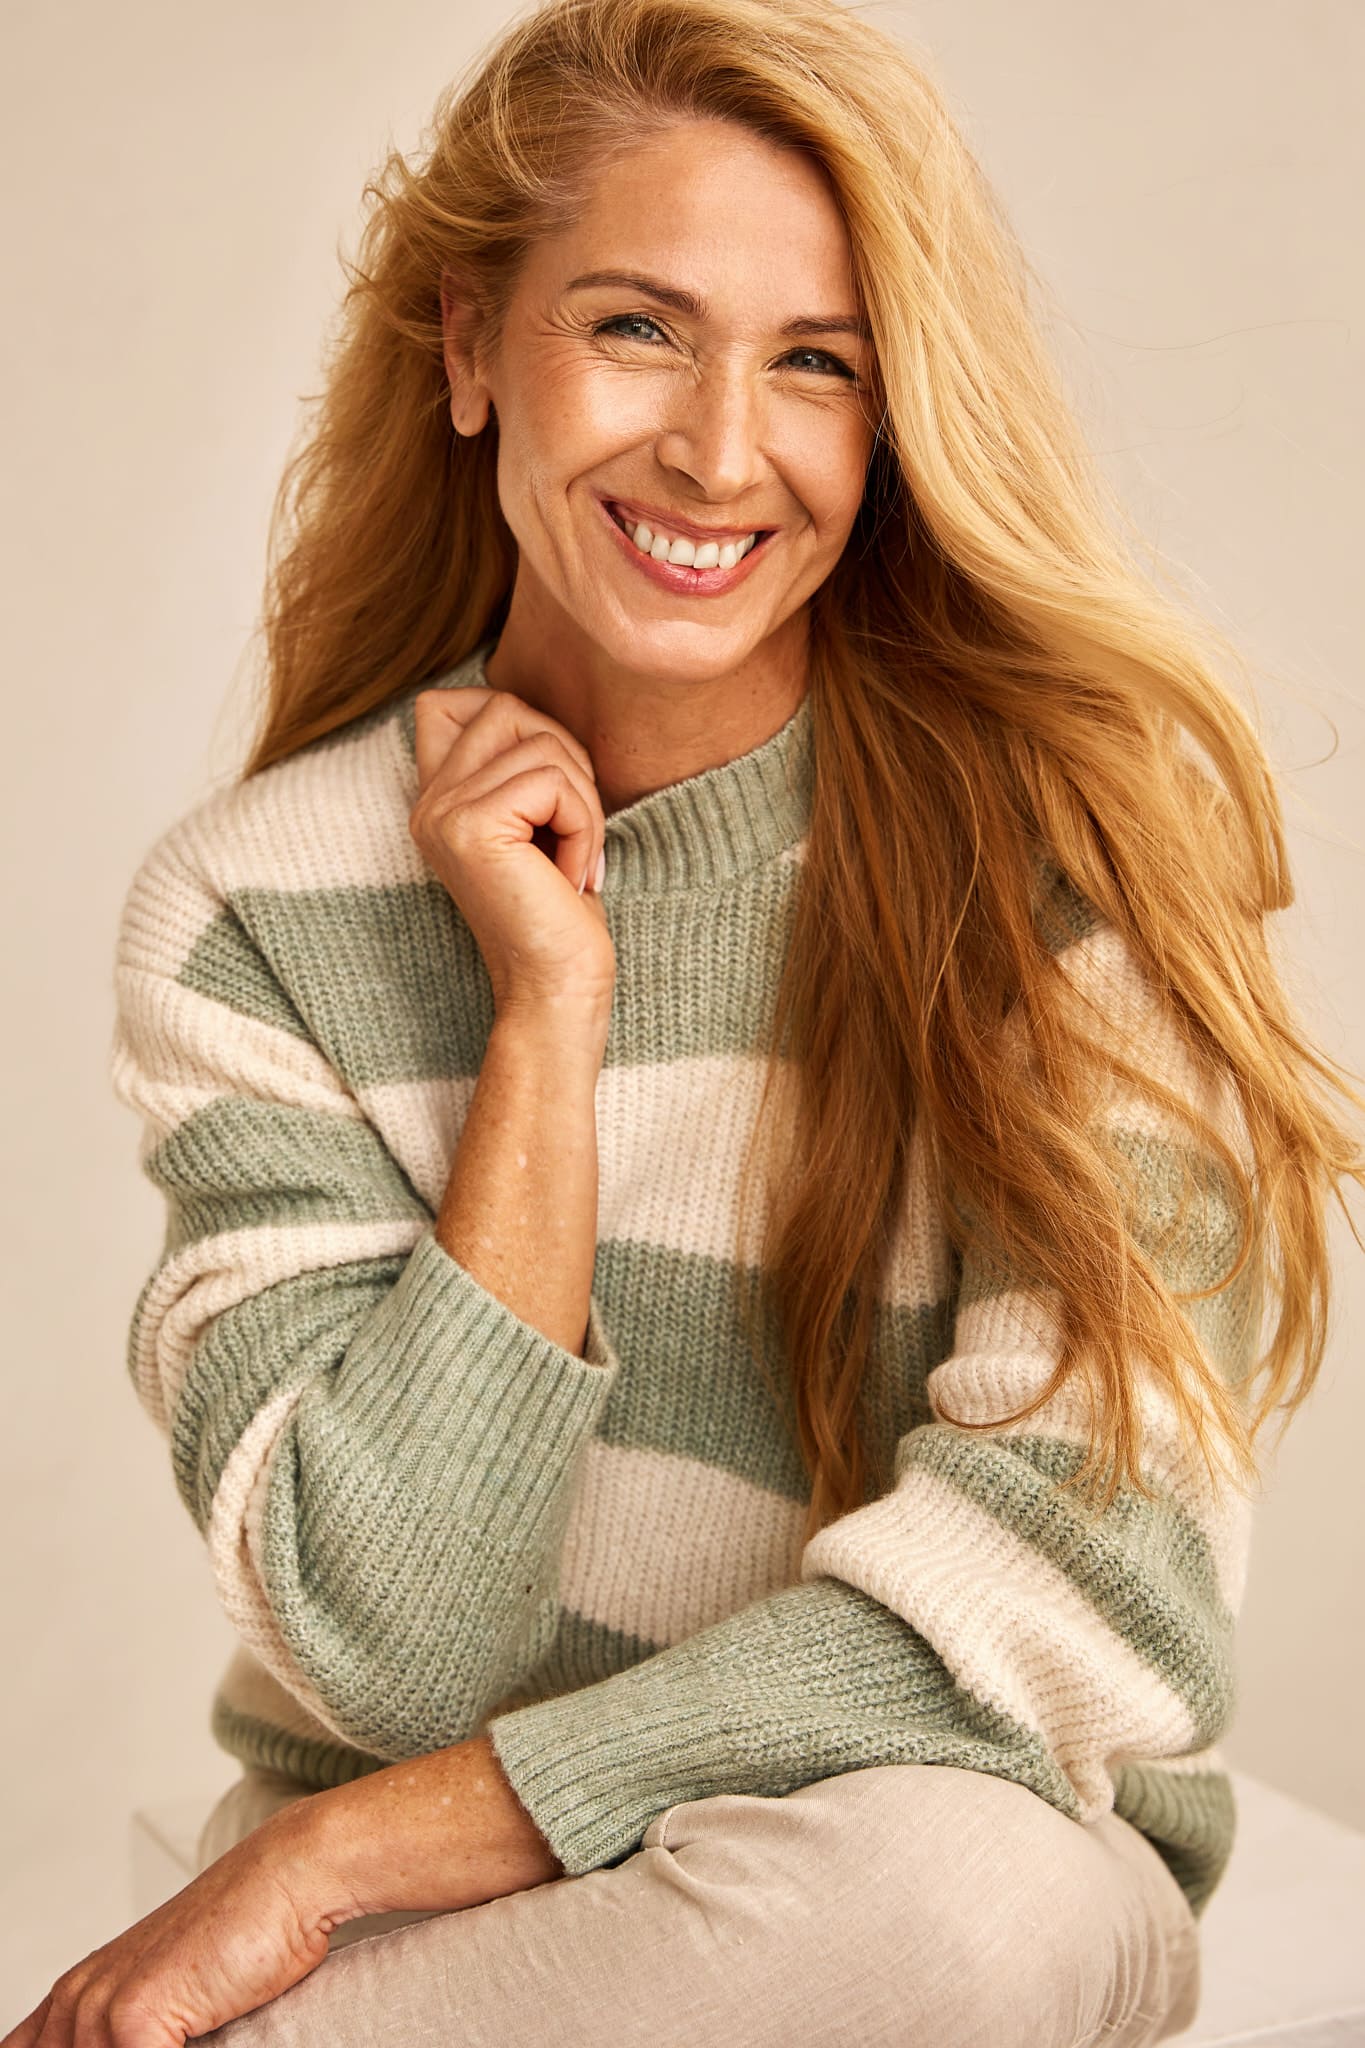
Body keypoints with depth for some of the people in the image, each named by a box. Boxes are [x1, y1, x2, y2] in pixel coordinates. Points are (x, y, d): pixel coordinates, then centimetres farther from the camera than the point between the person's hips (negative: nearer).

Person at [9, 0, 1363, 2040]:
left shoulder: (1072, 832, -10)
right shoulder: (252, 910, -5)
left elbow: (1095, 1579, -16)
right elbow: (390, 1647, -11)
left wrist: (347, 1850, -16)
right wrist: (544, 1015, -16)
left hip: (925, 1852, 1)